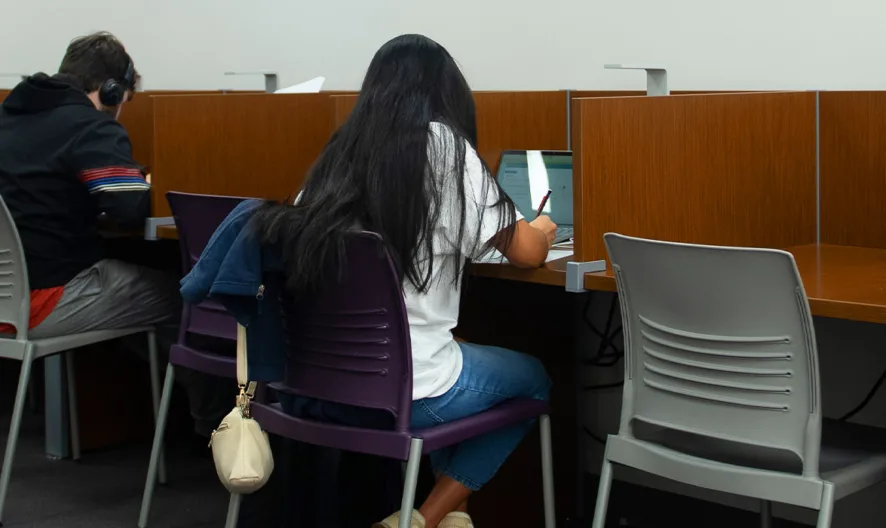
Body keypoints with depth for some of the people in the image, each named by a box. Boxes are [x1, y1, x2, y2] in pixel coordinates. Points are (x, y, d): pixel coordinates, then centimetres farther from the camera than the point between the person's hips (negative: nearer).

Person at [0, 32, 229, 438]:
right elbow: (133, 212, -20)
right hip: (44, 300, -9)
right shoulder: (91, 127, -13)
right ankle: (214, 419, 23)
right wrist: (143, 188, 3)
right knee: (181, 298, 8)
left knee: (143, 285, 27)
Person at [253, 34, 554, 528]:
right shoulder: (447, 149, -5)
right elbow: (528, 253, 2)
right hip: (408, 387, -6)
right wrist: (540, 230, 26)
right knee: (534, 379, 23)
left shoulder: (341, 153, 9)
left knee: (468, 358, 33)